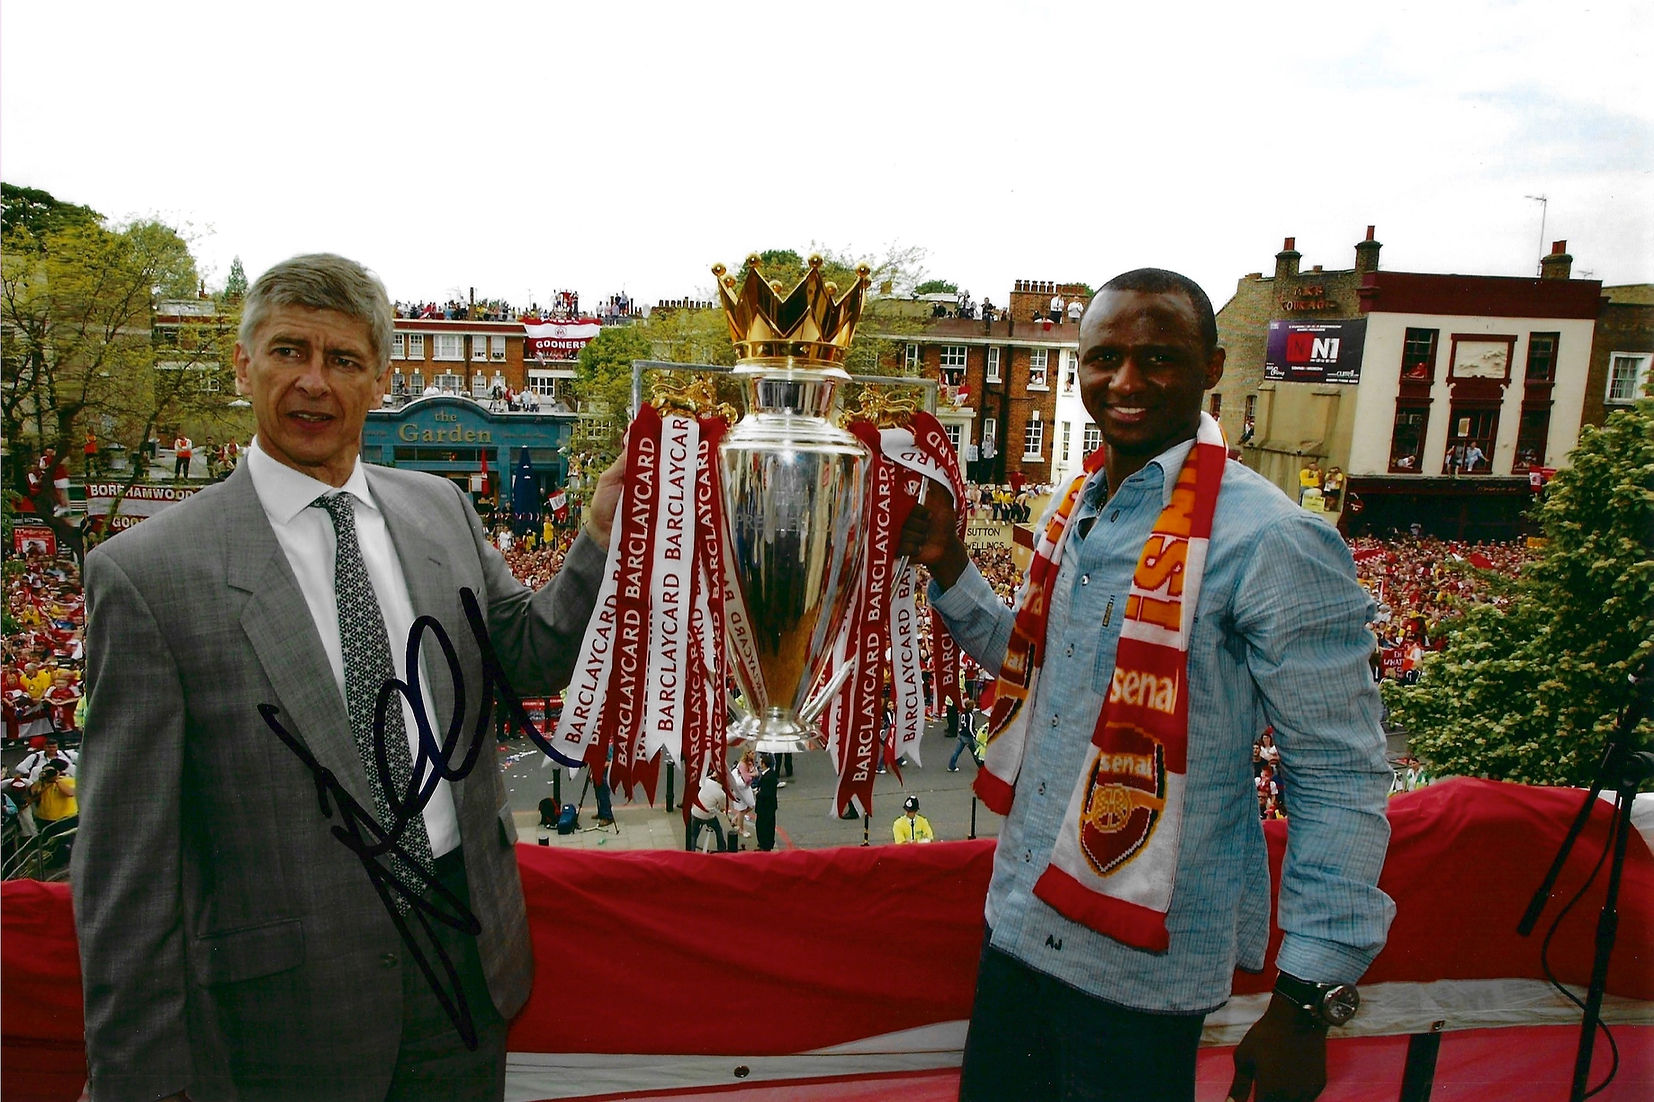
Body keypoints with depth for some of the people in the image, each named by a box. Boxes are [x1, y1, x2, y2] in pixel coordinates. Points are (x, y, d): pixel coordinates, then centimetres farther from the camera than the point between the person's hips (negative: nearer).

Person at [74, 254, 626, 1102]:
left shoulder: (441, 509, 2)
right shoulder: (147, 571, -13)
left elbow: (531, 659, 8)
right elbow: (125, 859, -11)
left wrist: (603, 533, -8)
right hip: (288, 1013, -4)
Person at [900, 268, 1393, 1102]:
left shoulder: (1272, 544, -20)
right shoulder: (1074, 512, 4)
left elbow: (1340, 777, -16)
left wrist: (1306, 1000, -15)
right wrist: (948, 570, 3)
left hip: (1142, 964, -7)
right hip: (1021, 916, 7)